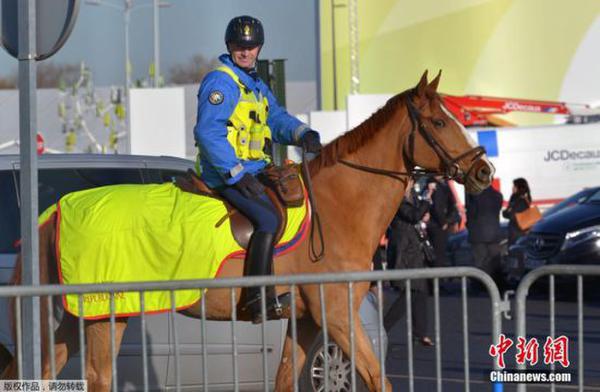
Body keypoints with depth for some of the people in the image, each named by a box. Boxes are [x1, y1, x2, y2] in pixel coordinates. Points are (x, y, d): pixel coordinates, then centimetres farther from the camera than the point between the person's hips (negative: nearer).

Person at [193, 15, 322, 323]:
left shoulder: (257, 87, 21)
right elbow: (207, 131, -20)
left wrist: (303, 134, -6)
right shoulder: (221, 82, -10)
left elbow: (277, 119, 18)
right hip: (225, 174, -10)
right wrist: (236, 173, -25)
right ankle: (259, 299, -32)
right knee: (269, 219, -27)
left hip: (254, 171, 10)